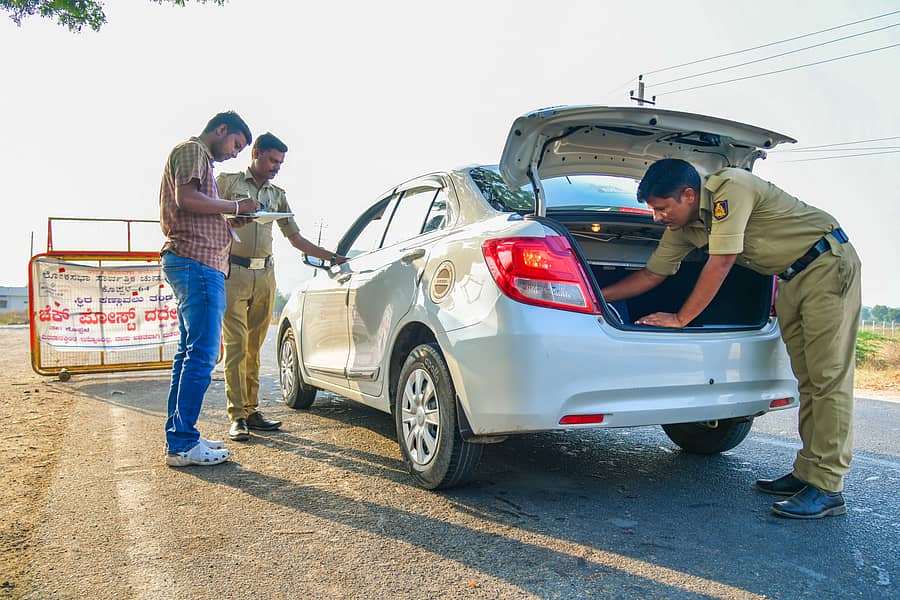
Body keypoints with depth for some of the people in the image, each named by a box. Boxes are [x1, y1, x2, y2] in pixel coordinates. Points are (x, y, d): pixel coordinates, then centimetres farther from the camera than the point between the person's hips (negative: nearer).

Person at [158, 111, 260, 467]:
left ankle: (178, 437, 17)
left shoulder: (199, 157, 28)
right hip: (197, 262, -11)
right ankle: (183, 444, -9)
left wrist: (227, 224, 16)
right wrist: (236, 207, -10)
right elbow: (186, 198, -18)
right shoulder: (192, 150, -2)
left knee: (190, 353, 12)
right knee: (202, 355, -12)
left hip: (190, 263, 11)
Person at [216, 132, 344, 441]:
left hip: (265, 274, 4)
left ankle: (252, 410, 11)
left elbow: (295, 237, 20)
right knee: (235, 346, -6)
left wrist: (333, 257, 16)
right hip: (234, 272, -4)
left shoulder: (277, 194, 19)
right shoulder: (228, 181, 7)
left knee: (254, 346, 6)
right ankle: (237, 416, -4)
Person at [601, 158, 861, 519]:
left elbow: (720, 265, -26)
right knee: (807, 378, 8)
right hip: (791, 278, 8)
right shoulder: (683, 227, 0)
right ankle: (807, 472, 13)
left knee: (828, 377, -11)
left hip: (828, 262, -8)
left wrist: (680, 319, -20)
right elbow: (651, 275, 7)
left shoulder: (730, 188, -25)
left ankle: (826, 489, -10)